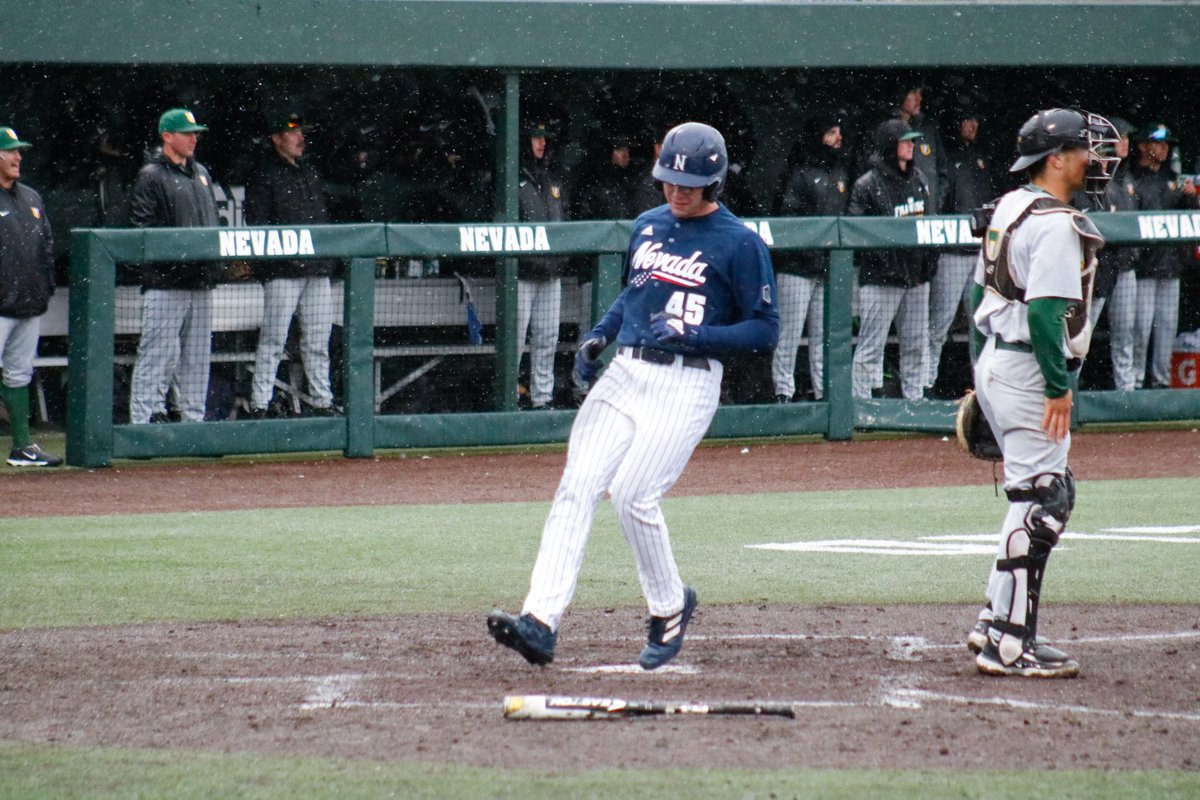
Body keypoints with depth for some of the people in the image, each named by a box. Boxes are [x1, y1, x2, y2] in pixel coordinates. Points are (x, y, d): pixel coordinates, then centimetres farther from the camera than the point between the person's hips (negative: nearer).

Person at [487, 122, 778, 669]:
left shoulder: (740, 244, -6)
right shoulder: (649, 226, 15)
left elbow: (765, 331, -6)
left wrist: (691, 335, -16)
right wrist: (597, 336, 12)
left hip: (686, 383, -6)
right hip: (624, 373, 6)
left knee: (632, 494, -16)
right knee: (576, 488, -8)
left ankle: (670, 606, 9)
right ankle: (541, 620, -16)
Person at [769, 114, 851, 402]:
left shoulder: (841, 170, 15)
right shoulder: (799, 172, -8)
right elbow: (786, 215, -11)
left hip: (830, 266, 7)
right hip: (797, 265, -7)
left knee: (825, 334, 10)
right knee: (790, 332, -4)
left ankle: (825, 392, 14)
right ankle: (783, 390, 0)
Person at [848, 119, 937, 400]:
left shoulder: (917, 180, 13)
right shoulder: (867, 185, -9)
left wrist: (930, 261, 9)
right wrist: (879, 261, -19)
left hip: (916, 275, 7)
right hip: (881, 279, -7)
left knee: (916, 345, 12)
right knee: (871, 346, -5)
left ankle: (915, 400, 21)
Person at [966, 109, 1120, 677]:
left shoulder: (1008, 209, 13)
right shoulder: (1056, 225, -16)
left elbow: (981, 292, 19)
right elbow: (1045, 311, -24)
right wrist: (1058, 387, -21)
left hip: (994, 366, 10)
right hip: (1027, 371, -10)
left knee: (1050, 495, 17)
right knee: (1039, 502, -8)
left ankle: (996, 624, 17)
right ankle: (1008, 644, -8)